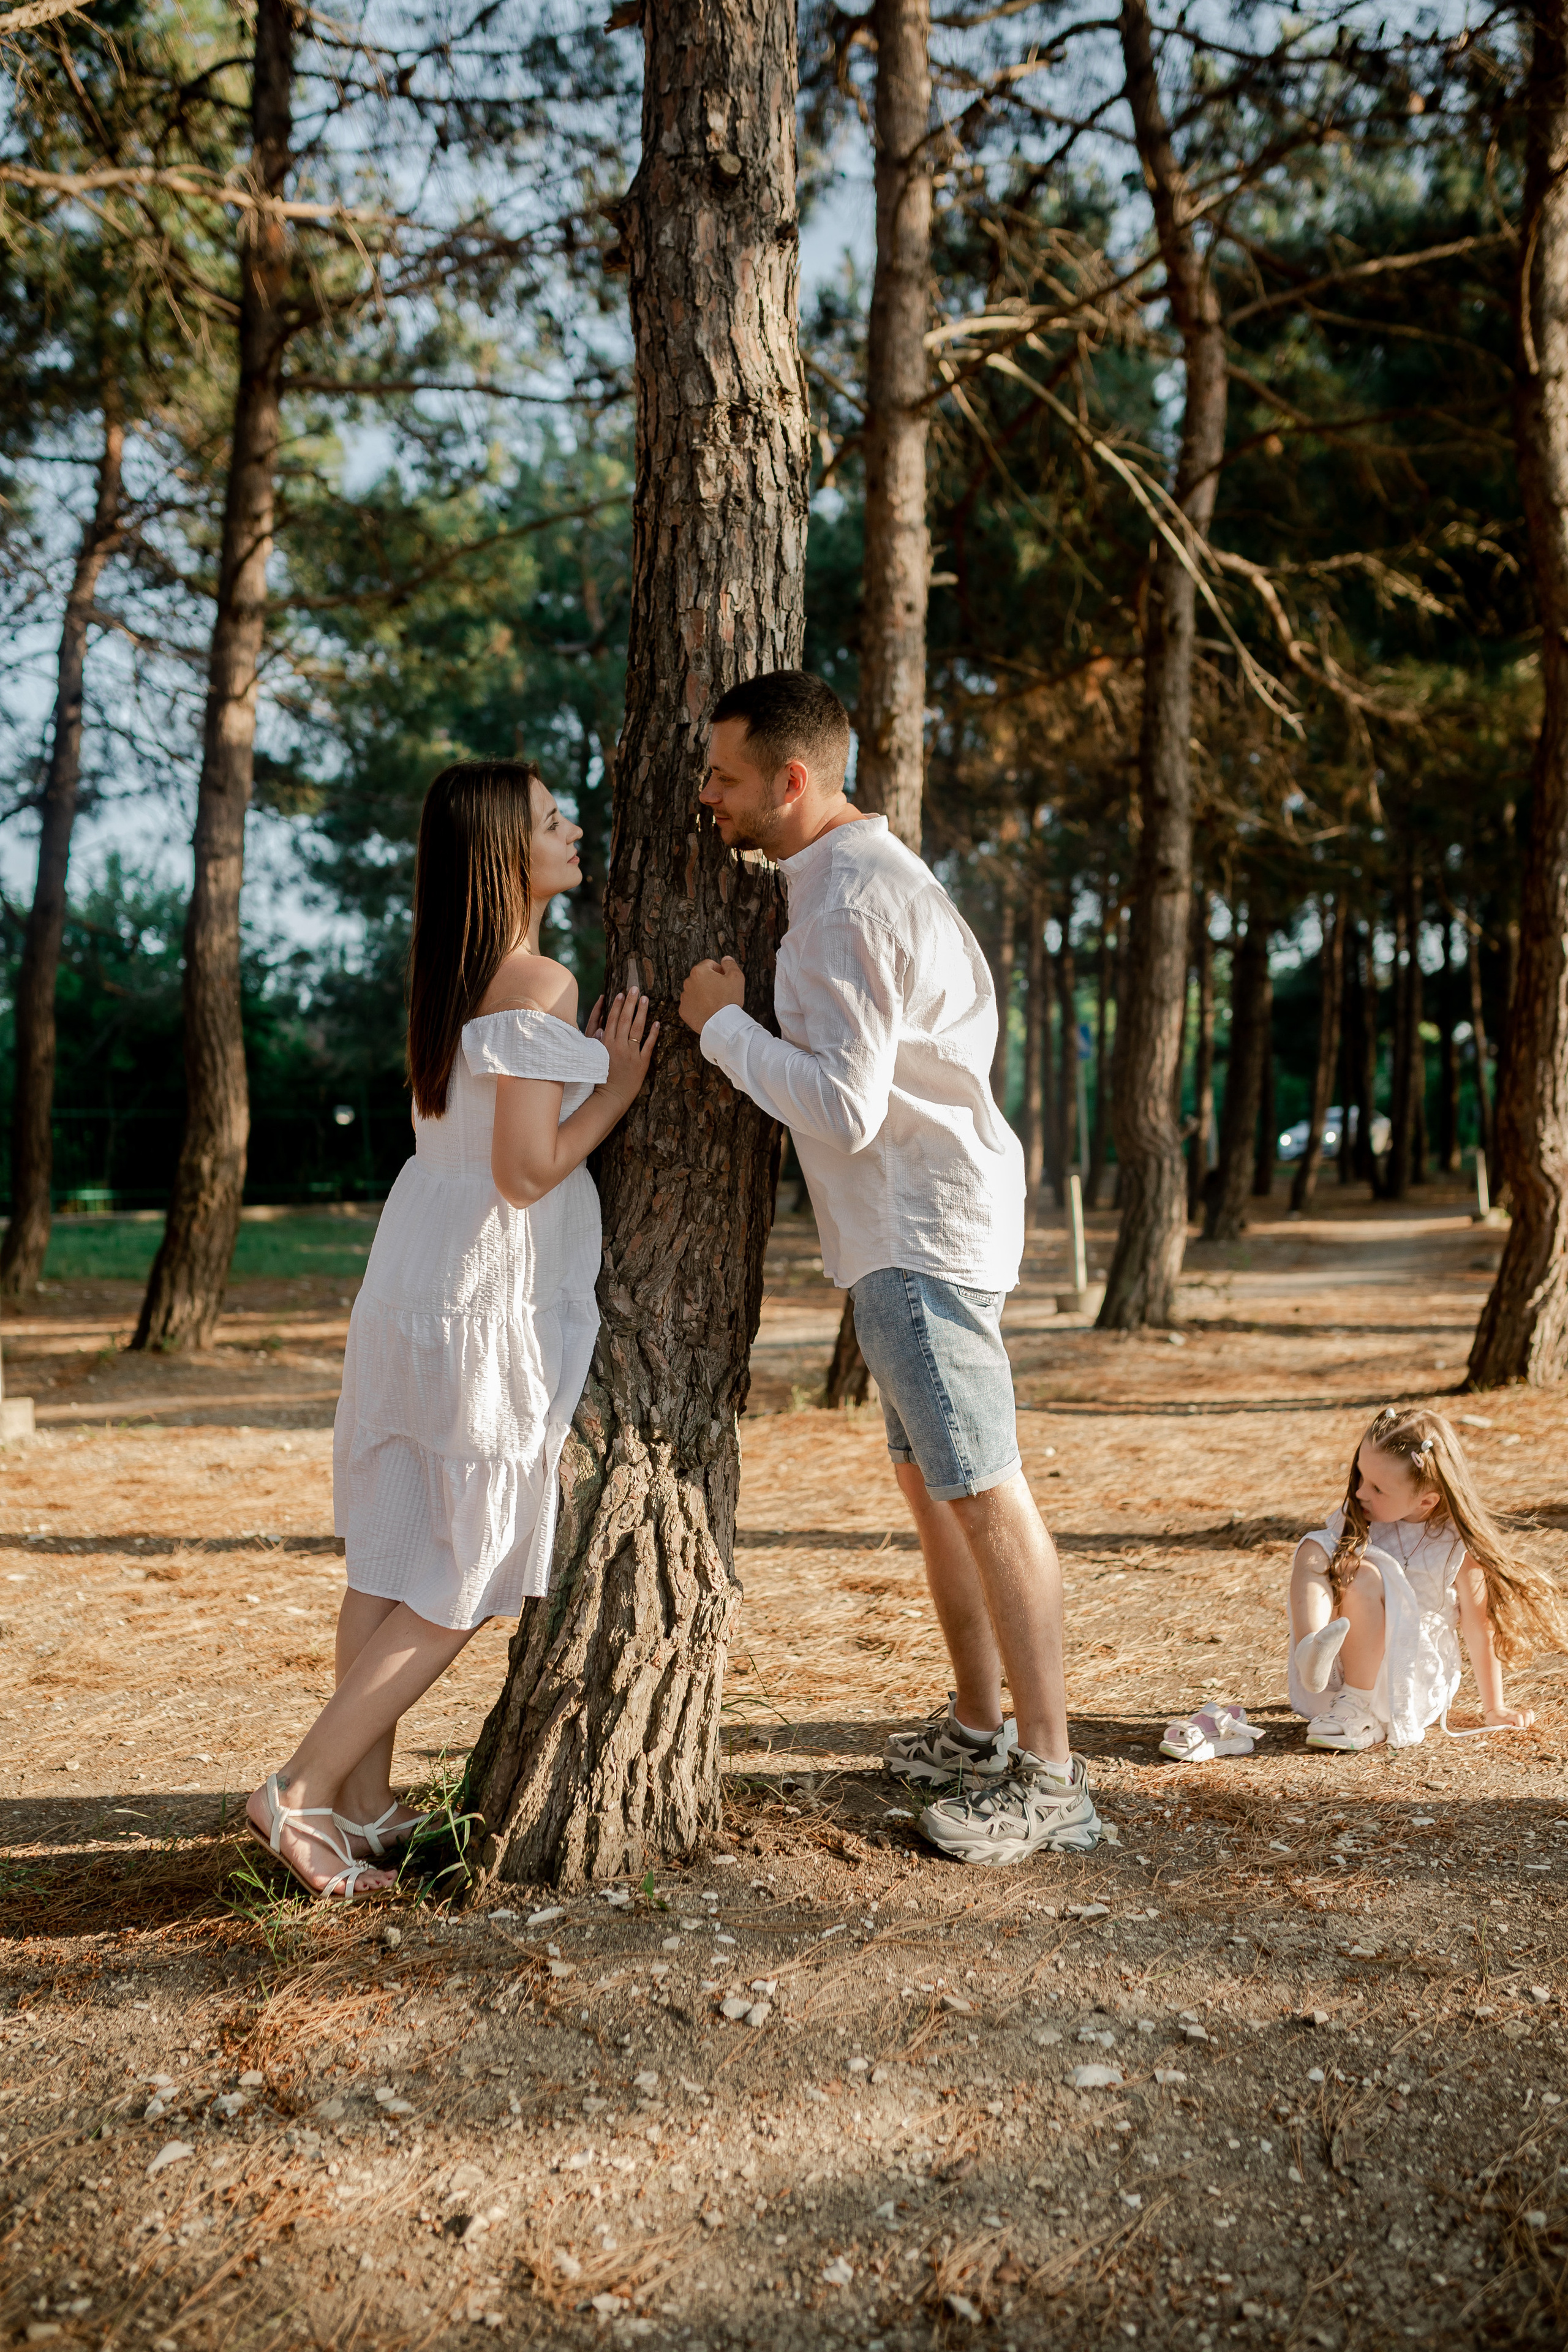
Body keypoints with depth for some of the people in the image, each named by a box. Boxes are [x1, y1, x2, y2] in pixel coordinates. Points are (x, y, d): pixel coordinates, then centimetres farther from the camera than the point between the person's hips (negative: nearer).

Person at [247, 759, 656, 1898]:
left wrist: (584, 1073, 17)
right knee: (464, 1581, 3)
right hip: (489, 1295, -9)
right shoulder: (541, 983, -16)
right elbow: (526, 1172, -19)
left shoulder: (452, 973, 11)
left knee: (395, 1554, 14)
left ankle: (364, 1802, 23)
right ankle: (304, 1791, 5)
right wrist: (618, 1087, -8)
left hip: (418, 1285, 9)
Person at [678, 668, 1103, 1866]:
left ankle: (1050, 1777, 4)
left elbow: (842, 1109, -24)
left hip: (926, 1234, -11)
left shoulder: (851, 908, -19)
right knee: (928, 1481, 18)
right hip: (912, 1228, 11)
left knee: (984, 1493, -5)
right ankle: (977, 1729, 31)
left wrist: (722, 1020, -13)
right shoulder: (862, 872, 14)